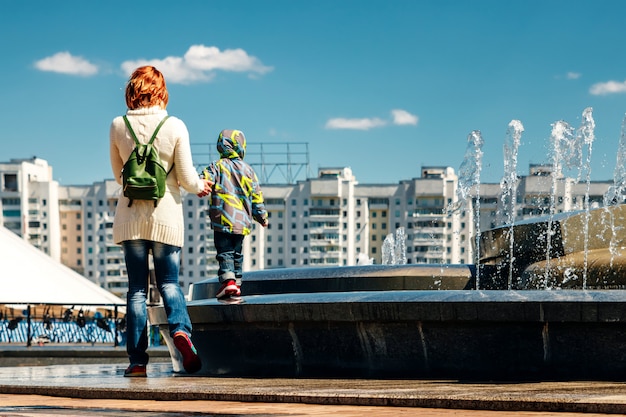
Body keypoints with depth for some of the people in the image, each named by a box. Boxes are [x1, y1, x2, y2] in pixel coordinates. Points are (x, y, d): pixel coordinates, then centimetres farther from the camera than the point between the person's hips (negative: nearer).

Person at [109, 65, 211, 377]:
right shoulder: (175, 127, -7)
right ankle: (180, 329, -19)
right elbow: (187, 179, -5)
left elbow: (119, 174, 10)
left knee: (136, 288, 6)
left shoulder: (118, 126, -2)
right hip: (166, 214, -1)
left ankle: (137, 360, 3)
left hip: (130, 216, 1)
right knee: (169, 281, 9)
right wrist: (200, 186, 17)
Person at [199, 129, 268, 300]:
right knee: (237, 254, 16)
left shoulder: (217, 166, 0)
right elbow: (257, 196, 13)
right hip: (242, 221, 4)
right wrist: (262, 217, 21)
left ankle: (228, 281, -24)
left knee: (225, 253, -6)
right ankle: (237, 283, 16)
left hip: (222, 220, -4)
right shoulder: (248, 170, 10)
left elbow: (204, 181, -20)